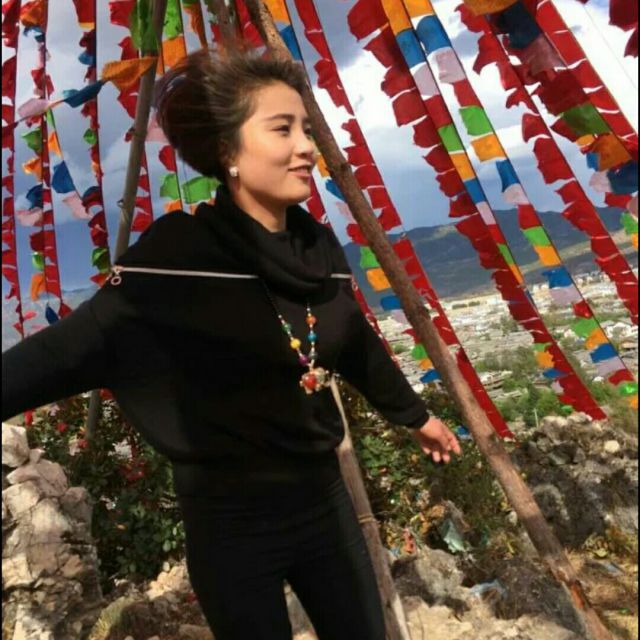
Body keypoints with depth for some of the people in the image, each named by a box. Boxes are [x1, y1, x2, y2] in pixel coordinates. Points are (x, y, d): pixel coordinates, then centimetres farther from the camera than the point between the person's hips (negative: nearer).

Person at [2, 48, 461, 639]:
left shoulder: (321, 249, -2)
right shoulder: (179, 251, -18)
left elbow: (358, 347, 12)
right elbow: (75, 346, -20)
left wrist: (415, 415, 24)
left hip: (324, 498, 5)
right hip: (232, 522, -5)